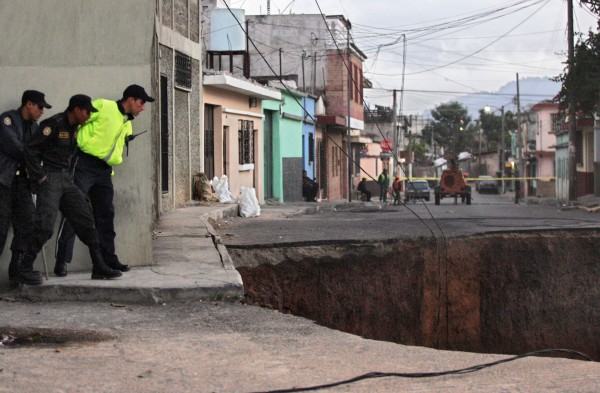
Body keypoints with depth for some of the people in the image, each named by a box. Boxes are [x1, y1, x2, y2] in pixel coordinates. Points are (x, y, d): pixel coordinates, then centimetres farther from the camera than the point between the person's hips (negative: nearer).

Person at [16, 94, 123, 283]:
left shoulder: (74, 127, 12)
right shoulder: (54, 124, -14)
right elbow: (30, 148, -16)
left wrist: (69, 174, 15)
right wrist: (40, 176, -15)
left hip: (67, 179, 8)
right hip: (50, 179, -8)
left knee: (85, 220, 3)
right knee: (45, 226, -14)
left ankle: (99, 268, 6)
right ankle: (24, 269, -3)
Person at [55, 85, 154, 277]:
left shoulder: (127, 125, 18)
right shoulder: (103, 107, -6)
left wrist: (115, 158, -1)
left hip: (104, 170, 8)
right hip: (84, 165, -8)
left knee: (106, 215, 11)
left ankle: (108, 258, 19)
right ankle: (62, 260, -6)